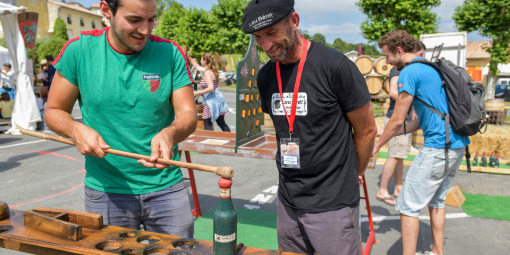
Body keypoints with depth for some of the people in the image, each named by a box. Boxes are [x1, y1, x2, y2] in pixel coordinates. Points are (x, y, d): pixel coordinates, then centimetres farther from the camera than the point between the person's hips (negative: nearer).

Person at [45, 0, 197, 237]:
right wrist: (77, 129, -18)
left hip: (167, 189, 0)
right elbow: (53, 111, 4)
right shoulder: (79, 50, -5)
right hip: (105, 190, 0)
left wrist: (170, 133, -29)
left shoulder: (171, 53, -5)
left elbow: (188, 115, -7)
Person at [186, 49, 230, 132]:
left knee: (207, 124, -4)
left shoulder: (207, 73, -16)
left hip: (212, 101, -10)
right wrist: (189, 58, 33)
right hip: (218, 99, 10)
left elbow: (211, 88, -25)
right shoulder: (210, 70, 13)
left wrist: (197, 93, -20)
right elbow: (198, 67, 30)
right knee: (222, 123, 15)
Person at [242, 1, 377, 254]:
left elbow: (367, 130, -6)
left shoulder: (334, 65, -16)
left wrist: (351, 175, 7)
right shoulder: (265, 76, 2)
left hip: (332, 203, -5)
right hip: (287, 201, 6)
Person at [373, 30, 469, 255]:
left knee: (408, 206, -3)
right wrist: (385, 133, 19)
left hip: (438, 148, -10)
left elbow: (397, 120, -11)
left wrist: (377, 146, 4)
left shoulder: (409, 72, -12)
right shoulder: (432, 68, 18)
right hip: (457, 145, 10)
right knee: (436, 200, 22)